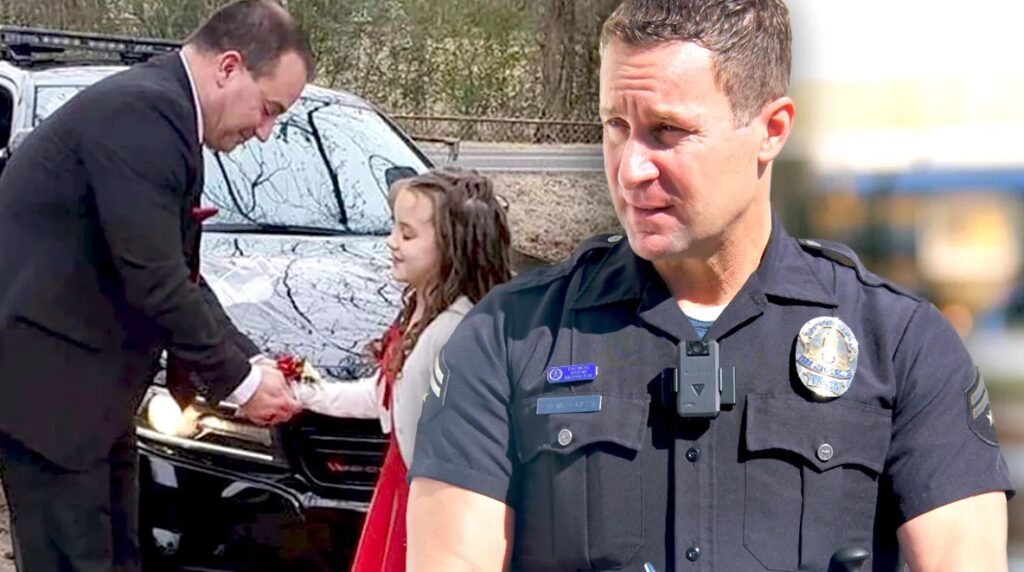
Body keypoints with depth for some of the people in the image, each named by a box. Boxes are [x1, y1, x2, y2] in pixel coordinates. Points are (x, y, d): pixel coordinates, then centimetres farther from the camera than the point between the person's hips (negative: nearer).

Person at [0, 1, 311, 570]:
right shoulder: (143, 114, -20)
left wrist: (250, 363, 8)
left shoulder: (154, 108, 14)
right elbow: (153, 283, -22)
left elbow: (178, 274, 18)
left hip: (82, 373, 11)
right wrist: (239, 380, -10)